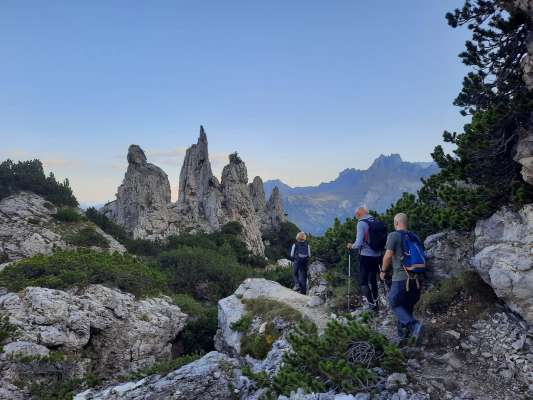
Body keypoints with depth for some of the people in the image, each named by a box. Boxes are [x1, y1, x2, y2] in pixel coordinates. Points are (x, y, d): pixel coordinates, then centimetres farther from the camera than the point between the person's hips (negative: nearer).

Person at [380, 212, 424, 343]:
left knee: (395, 304, 6)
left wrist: (383, 271, 0)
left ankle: (414, 326, -11)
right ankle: (403, 331, 26)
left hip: (400, 276, -7)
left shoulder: (394, 235, -8)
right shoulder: (415, 237, 11)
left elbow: (388, 255, -14)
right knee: (407, 305, 18)